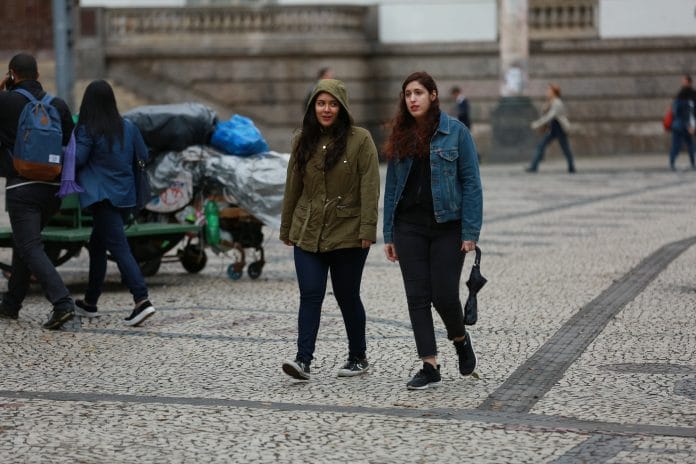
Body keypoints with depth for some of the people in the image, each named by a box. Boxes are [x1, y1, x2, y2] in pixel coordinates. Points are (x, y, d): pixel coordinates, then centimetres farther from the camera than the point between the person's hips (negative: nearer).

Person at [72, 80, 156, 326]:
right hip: (126, 196, 7)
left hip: (102, 197, -7)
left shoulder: (88, 130, -11)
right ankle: (90, 302, 28)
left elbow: (77, 159, -15)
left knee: (119, 248, -13)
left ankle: (142, 300, -26)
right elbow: (143, 156, 8)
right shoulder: (128, 127, 5)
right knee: (97, 244, 20)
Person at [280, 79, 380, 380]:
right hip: (308, 234, 3)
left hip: (348, 234, -3)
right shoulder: (303, 141, 8)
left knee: (347, 296, 7)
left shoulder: (360, 140, -5)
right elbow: (293, 186, 15)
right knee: (310, 295, -7)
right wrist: (286, 228, 17)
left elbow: (369, 188, -10)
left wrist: (368, 228, -17)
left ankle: (358, 357, 23)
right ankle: (303, 360, -11)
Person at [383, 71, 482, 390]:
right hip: (410, 226, 4)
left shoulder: (455, 131, -4)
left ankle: (460, 338, 27)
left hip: (447, 224, -4)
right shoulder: (400, 136, 9)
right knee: (417, 296, 1)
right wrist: (389, 235, 8)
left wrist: (470, 232, -11)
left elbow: (471, 182, -5)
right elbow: (392, 186, 12)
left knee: (444, 294, -5)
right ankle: (430, 366, 6)